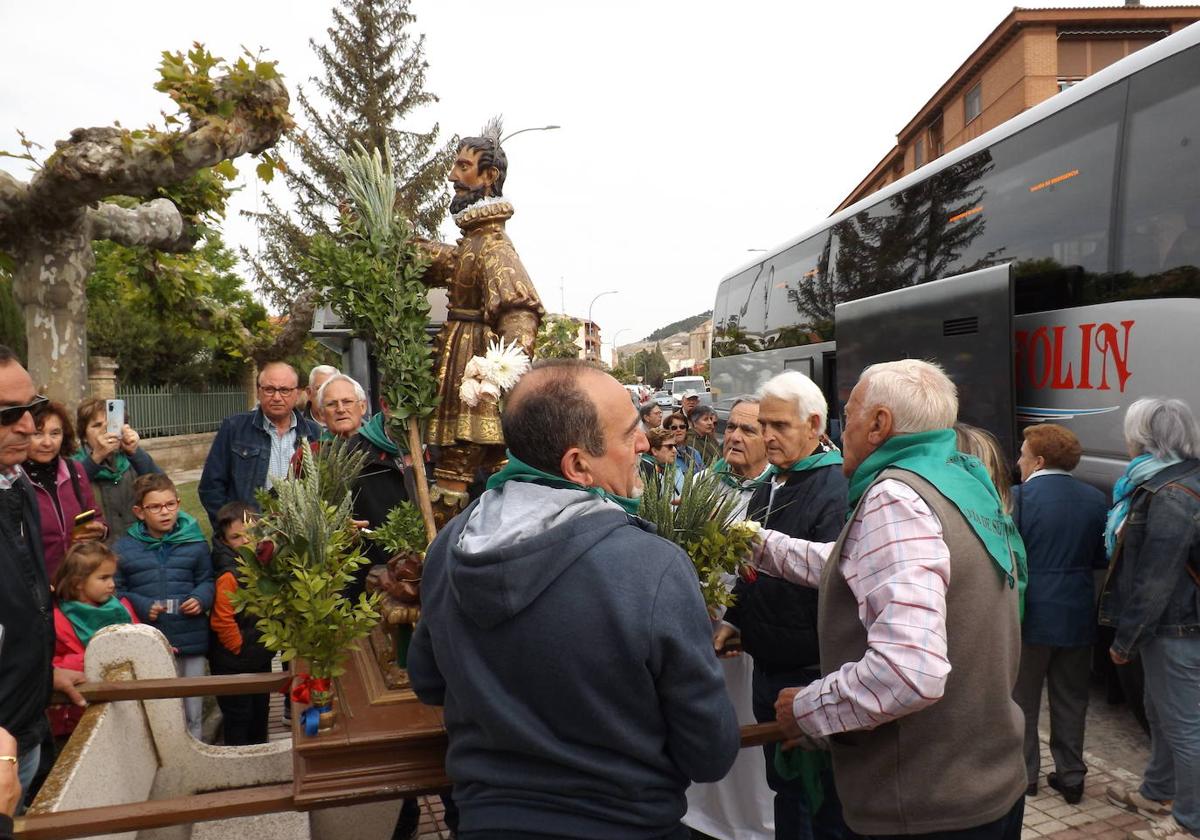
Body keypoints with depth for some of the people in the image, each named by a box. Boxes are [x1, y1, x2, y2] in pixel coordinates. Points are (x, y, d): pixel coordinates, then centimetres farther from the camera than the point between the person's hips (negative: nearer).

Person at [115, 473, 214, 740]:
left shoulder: (195, 543, 3)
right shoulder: (124, 548, 0)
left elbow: (207, 580, 10)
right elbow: (116, 590, 1)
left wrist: (200, 599, -9)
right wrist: (142, 607, -14)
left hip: (191, 640, 1)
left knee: (192, 712, 13)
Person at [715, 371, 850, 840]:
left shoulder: (835, 491, -16)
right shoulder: (767, 487, 10)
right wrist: (734, 621, 12)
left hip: (811, 672, -8)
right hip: (768, 665, 8)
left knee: (824, 801, 9)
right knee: (784, 787, 22)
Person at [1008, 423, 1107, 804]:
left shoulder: (1016, 497, -17)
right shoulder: (1095, 500, -1)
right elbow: (1102, 558, 7)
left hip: (1029, 616, -4)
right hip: (1077, 618, 4)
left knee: (1022, 700, 12)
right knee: (1071, 701, 17)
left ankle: (1024, 774, 21)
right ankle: (1071, 776, 25)